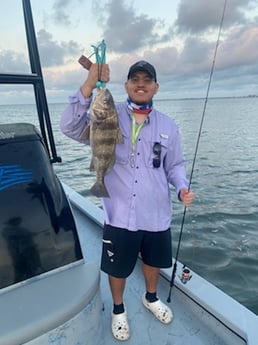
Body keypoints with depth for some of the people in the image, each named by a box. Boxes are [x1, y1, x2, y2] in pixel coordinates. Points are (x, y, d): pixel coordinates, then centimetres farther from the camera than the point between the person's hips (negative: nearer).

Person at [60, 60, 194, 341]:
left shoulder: (168, 126, 2)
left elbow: (175, 165, 9)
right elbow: (70, 127, -19)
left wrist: (182, 188, -11)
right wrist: (90, 85, -28)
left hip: (157, 215, 3)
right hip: (120, 215, -2)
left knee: (153, 261, 25)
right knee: (118, 268, 17)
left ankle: (151, 298, 58)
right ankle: (118, 310, 49)